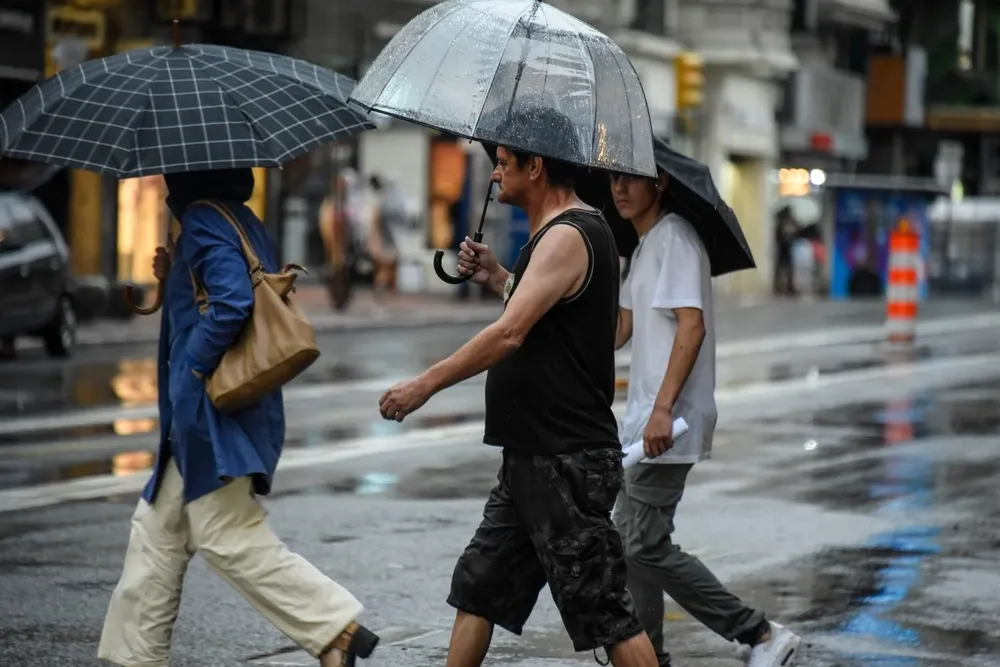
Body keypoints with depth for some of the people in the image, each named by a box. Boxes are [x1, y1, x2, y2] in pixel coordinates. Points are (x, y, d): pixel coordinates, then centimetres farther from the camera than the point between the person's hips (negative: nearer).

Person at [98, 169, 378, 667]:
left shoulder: (203, 220, -14)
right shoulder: (242, 220, 14)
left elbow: (232, 304, -27)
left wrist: (193, 364, -16)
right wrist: (175, 277, 12)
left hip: (214, 414, -10)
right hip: (200, 418, 10)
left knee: (229, 539, -7)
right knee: (157, 530, 15)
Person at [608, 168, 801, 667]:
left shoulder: (674, 239, -12)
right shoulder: (643, 246, 19)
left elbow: (692, 326, -22)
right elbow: (623, 328, 25)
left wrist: (663, 409, -28)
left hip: (668, 424, -10)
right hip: (643, 420, 10)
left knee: (647, 546, -11)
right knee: (630, 540, 12)